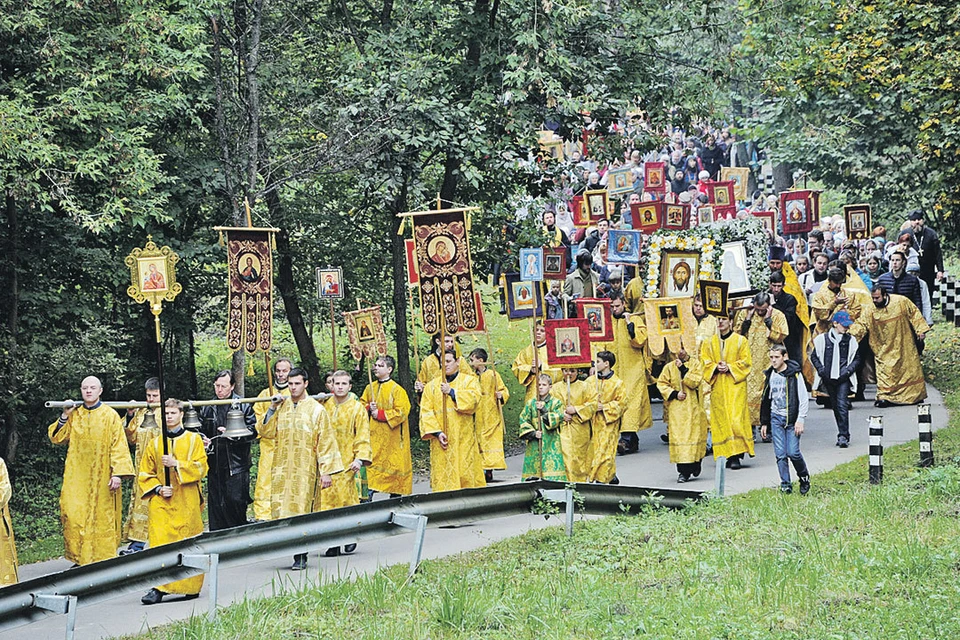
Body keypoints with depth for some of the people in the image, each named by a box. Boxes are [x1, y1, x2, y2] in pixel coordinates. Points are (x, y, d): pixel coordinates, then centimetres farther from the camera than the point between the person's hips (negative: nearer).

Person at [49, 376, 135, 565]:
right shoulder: (74, 415, 10)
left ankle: (105, 559, 3)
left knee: (103, 519, -2)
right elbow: (56, 438, 7)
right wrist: (64, 417, -5)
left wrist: (117, 473, -14)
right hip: (77, 478, 3)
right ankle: (79, 558, 1)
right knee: (74, 517, -5)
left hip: (102, 478, -3)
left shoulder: (110, 416, 0)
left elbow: (118, 446, -5)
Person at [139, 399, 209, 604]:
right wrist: (158, 489, -5)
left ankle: (191, 587, 12)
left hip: (187, 502, -1)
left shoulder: (193, 440, 7)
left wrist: (176, 464, -15)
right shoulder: (155, 443, 12)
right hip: (161, 502, 1)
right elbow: (145, 474, 13)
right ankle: (158, 588, -17)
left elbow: (201, 467, -4)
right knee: (160, 543, -11)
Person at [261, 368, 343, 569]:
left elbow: (325, 442, -1)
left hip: (305, 469, -3)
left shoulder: (316, 410, 0)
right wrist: (272, 409, -4)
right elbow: (266, 432, 7)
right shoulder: (281, 407, 10)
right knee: (280, 508, -4)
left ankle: (301, 556, -1)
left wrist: (327, 471, -6)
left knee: (301, 510, -5)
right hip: (281, 468, 3)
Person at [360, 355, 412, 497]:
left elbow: (401, 412, -12)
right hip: (373, 436, 5)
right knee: (370, 463, -2)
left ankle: (395, 495, 8)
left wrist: (380, 414, -14)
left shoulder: (397, 390, -7)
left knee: (393, 465, -1)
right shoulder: (370, 388, 11)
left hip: (391, 437, -5)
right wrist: (369, 408, -5)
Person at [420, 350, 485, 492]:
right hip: (441, 439, 1)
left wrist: (451, 392, -10)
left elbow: (473, 400, -10)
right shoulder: (432, 386, 13)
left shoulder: (469, 381, 9)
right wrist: (437, 432, -10)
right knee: (443, 474, -6)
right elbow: (426, 411, 2)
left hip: (463, 439, -1)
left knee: (466, 473, -5)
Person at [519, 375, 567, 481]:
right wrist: (532, 433, -7)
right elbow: (523, 421, 6)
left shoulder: (556, 403, 5)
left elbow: (559, 419, -8)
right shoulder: (530, 404, 10)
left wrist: (544, 412, -18)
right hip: (534, 445, 2)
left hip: (551, 444, -2)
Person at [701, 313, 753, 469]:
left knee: (736, 419, -13)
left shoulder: (740, 341, 4)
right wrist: (716, 367, -11)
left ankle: (736, 456, -13)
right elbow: (705, 362, 8)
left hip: (735, 385, -3)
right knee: (721, 420, -1)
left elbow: (746, 362, -1)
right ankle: (727, 455, 2)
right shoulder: (710, 343, 12)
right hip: (717, 387, 3)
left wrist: (729, 367, -14)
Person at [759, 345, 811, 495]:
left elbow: (804, 399, -8)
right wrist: (764, 422, 16)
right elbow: (766, 399, 17)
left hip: (792, 419, -4)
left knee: (793, 452, -9)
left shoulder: (794, 374, -7)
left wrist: (800, 420, -14)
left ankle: (804, 477, 15)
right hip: (776, 418, 4)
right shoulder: (770, 375, 8)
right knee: (780, 454, -1)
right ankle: (785, 485, 5)